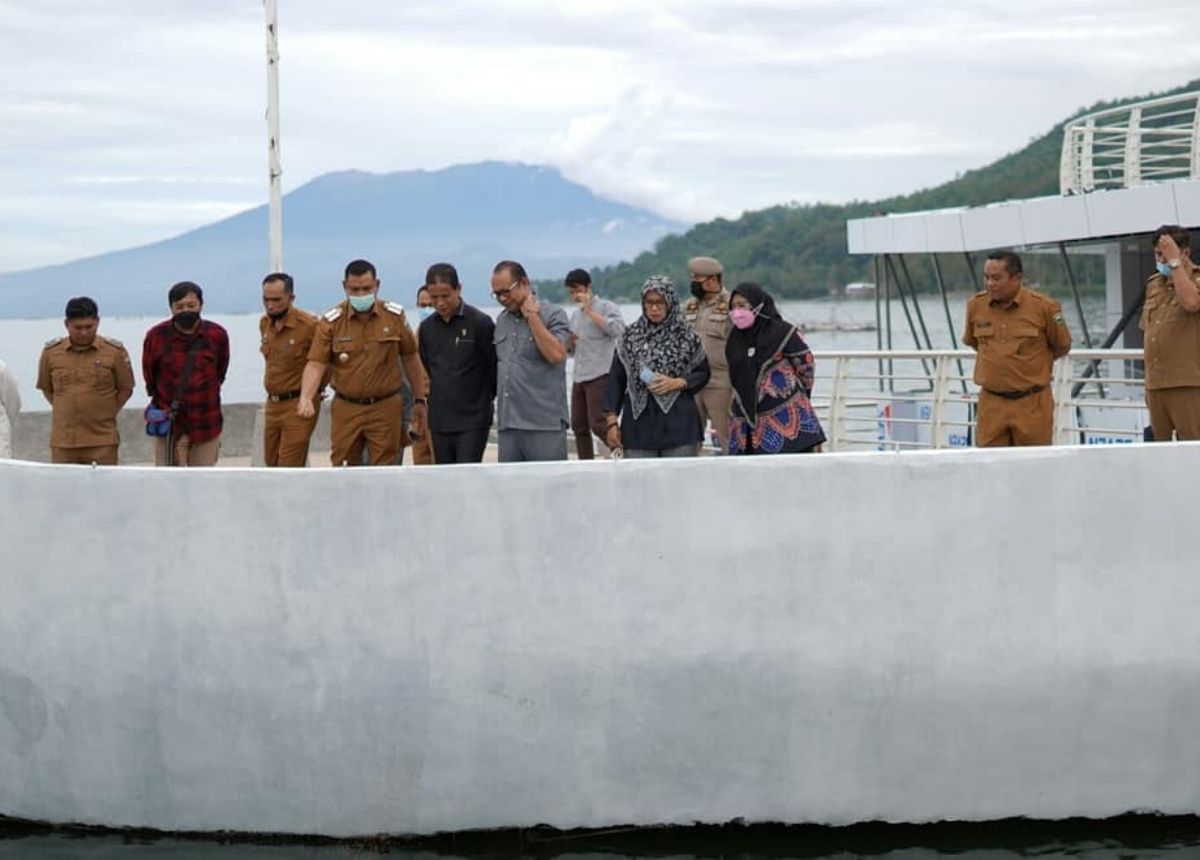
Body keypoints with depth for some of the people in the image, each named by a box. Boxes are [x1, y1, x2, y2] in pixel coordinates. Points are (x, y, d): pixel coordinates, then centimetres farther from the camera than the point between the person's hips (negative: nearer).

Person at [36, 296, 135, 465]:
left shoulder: (115, 351, 0)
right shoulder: (51, 352, 4)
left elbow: (125, 389, 8)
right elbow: (46, 389, 16)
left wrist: (105, 414, 2)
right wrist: (66, 412, 8)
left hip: (102, 440, -2)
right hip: (63, 441, 2)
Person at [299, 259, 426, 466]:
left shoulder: (395, 315, 1)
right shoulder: (331, 321, -3)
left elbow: (411, 358, 10)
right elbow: (316, 363, -8)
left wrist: (420, 400, 10)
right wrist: (306, 399, -25)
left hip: (385, 409, 0)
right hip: (346, 408, 0)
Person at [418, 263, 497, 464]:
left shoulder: (480, 323, -7)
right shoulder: (427, 327, 8)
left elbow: (494, 368, -2)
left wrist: (483, 400, 6)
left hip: (472, 420, -5)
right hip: (439, 422, 5)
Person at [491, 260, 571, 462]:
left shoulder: (553, 315, -2)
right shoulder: (502, 321, 17)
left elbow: (556, 354, -17)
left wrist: (532, 317, -10)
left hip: (545, 423, -6)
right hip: (508, 425, 6)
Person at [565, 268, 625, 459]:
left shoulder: (606, 307, -1)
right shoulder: (575, 314, 20)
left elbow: (618, 329, -20)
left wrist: (589, 311, -16)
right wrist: (570, 342, 3)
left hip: (600, 377, -8)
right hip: (579, 378, 8)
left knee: (598, 425, -17)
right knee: (579, 427, 6)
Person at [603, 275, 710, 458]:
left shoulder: (686, 337, 4)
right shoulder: (630, 337, 8)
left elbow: (703, 373, 11)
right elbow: (616, 379, 9)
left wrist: (678, 383, -8)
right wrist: (612, 421, 3)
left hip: (679, 424, -1)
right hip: (639, 423, 1)